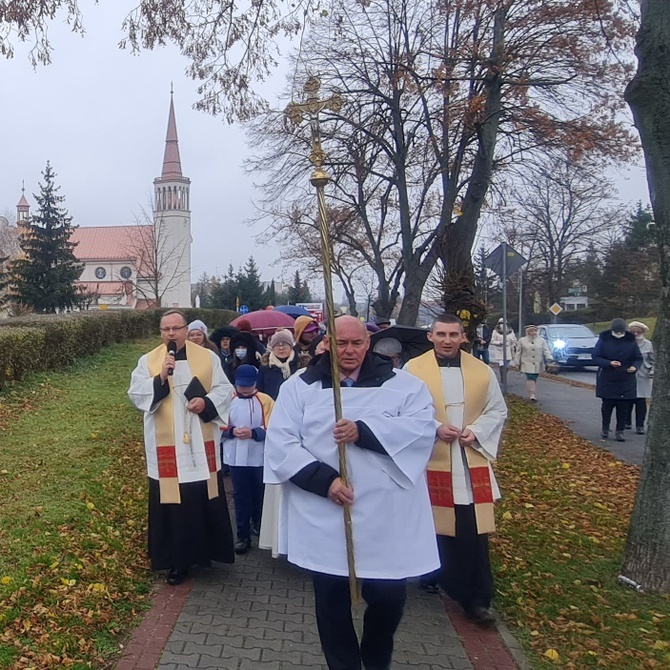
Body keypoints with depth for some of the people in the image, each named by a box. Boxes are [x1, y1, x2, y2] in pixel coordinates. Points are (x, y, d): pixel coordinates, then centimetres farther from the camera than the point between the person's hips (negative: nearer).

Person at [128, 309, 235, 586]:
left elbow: (224, 389, 3)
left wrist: (207, 402, -15)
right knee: (171, 502, 4)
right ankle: (178, 560, 15)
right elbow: (135, 394, -5)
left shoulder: (208, 357, 4)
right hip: (166, 446, -1)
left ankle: (205, 550, 24)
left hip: (201, 444, 1)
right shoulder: (148, 361, 3)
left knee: (205, 499, 7)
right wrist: (160, 378, -19)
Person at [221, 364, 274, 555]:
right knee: (240, 496, 6)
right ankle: (243, 536, 12)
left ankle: (258, 525, 36)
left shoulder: (265, 400, -3)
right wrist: (232, 431, -17)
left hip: (260, 458, 0)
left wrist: (253, 433, -22)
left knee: (259, 494, 14)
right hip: (236, 458, 1)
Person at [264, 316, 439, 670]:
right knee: (332, 601, 10)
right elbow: (280, 443, -4)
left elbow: (423, 426, -11)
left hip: (385, 516, 0)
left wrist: (363, 431, -21)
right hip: (324, 516, 0)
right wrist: (324, 479, -16)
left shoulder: (402, 384, 3)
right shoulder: (299, 386, 3)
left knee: (388, 596, 7)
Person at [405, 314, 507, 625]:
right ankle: (434, 575, 33)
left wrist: (476, 431, -7)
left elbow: (497, 410, 10)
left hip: (471, 463, 1)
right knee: (435, 530, 10)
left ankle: (477, 598, 8)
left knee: (474, 533, -1)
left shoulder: (482, 371, 5)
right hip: (430, 462, -1)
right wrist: (435, 428, -15)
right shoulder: (413, 369, -3)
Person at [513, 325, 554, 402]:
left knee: (534, 379, 7)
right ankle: (532, 395, -19)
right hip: (527, 364, -2)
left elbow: (546, 351, 0)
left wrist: (549, 358, -18)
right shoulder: (522, 341, 5)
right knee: (530, 378, -15)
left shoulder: (542, 340, 8)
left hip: (537, 364, 2)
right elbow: (518, 352, 7)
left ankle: (533, 395, 18)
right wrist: (517, 363, 4)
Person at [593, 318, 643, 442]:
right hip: (607, 381, -1)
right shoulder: (604, 340, -6)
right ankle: (605, 427, 27)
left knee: (623, 407, 2)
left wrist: (635, 367, -17)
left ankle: (619, 431, 14)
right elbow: (596, 357, -5)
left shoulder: (630, 341, -1)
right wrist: (609, 363, -21)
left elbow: (638, 358, 5)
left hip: (626, 382, 1)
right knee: (607, 405, 5)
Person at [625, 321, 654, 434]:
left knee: (641, 402, -1)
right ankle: (627, 422, 21)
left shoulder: (648, 344, 3)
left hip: (642, 378, 0)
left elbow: (652, 361, 9)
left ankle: (640, 426, 6)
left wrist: (652, 371, -5)